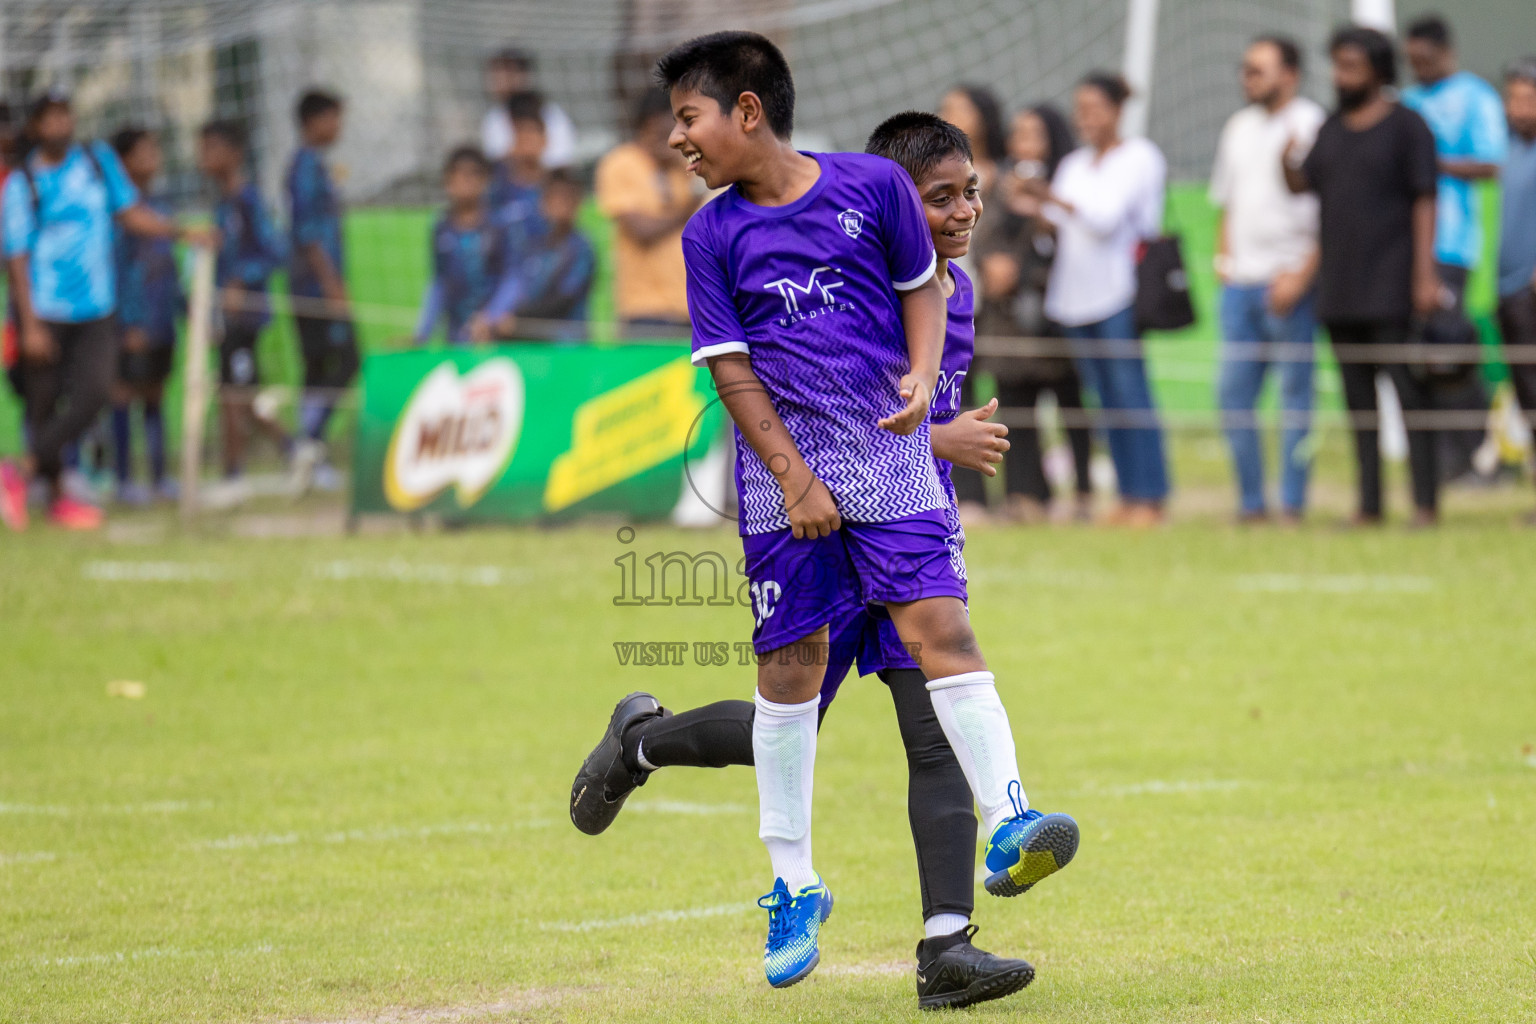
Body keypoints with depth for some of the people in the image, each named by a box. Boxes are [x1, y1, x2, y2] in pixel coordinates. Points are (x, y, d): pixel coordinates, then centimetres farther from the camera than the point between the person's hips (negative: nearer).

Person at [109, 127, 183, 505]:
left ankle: (159, 478, 15)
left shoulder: (160, 205, 14)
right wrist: (130, 322, -17)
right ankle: (123, 480, 0)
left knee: (155, 396, 11)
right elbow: (116, 268, -14)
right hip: (133, 321, -8)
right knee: (124, 395, -4)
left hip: (163, 318, 8)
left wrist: (186, 306, 20)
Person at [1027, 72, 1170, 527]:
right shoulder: (1073, 165, 19)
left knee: (1129, 393, -9)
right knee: (1106, 399, 6)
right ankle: (1127, 496, 8)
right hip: (1076, 298, 7)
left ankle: (1150, 498, -8)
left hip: (1118, 294, -7)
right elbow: (1058, 228, 16)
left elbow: (1106, 217, -13)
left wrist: (1054, 198, -21)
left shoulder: (1139, 157, -1)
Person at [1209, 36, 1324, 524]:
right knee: (1232, 392, 5)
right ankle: (1250, 502, 12)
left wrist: (1302, 276, -16)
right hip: (1240, 282, 7)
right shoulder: (1239, 127, 17)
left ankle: (1292, 506, 1)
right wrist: (1223, 255, 11)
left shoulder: (1311, 126, -5)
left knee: (1295, 390, -3)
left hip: (1290, 281, -7)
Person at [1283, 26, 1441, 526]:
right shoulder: (1332, 129, 15)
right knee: (1358, 399, 7)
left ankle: (1425, 501, -9)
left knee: (1409, 391, -9)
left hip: (1391, 287, -6)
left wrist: (1426, 275, -14)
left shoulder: (1406, 127, -2)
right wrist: (1288, 165, -13)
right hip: (1340, 288, 6)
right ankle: (1369, 504, 9)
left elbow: (1425, 202, -7)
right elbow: (1304, 184, 10)